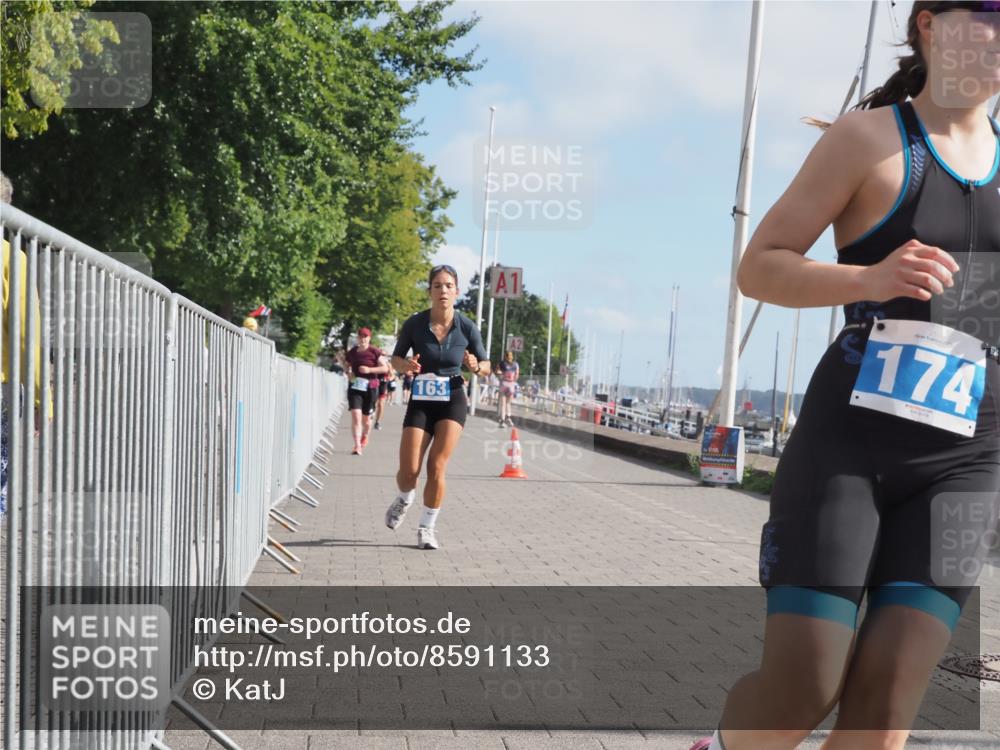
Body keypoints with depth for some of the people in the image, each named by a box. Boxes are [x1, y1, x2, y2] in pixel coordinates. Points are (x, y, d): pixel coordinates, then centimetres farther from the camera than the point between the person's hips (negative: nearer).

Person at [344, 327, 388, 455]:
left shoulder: (374, 352, -5)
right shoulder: (352, 352, 5)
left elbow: (385, 368, -9)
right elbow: (346, 366, 21)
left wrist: (369, 369, -20)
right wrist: (349, 374, -1)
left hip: (370, 388, -1)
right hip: (354, 387, 1)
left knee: (366, 418, 13)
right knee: (356, 415, -13)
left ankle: (365, 436, 44)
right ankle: (357, 446, -14)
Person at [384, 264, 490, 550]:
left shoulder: (467, 327, -7)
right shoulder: (414, 324, -8)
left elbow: (486, 367, 4)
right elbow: (395, 359, 5)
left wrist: (476, 366, -19)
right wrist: (405, 365, -18)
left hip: (453, 401, 0)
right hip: (420, 401, 1)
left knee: (436, 467, -12)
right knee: (408, 471, -5)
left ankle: (427, 527, 6)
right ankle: (404, 499, 31)